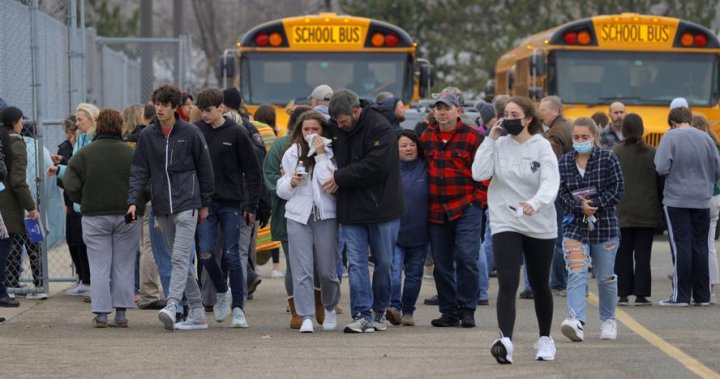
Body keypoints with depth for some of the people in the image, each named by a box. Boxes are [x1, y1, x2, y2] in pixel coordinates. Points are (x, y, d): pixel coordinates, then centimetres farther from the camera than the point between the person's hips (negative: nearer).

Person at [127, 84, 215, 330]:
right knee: (179, 259, 8)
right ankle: (196, 313, 13)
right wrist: (133, 200, -7)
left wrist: (204, 204, 6)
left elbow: (204, 169, 5)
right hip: (162, 208, 5)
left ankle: (172, 306, -27)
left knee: (180, 257, -15)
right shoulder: (147, 135, 7)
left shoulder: (190, 134, -2)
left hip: (186, 204, -5)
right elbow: (139, 171, 6)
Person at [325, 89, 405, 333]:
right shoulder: (335, 128, 5)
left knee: (384, 262, 7)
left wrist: (340, 177, -17)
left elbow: (376, 166, -22)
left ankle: (379, 310, 21)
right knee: (356, 263, -3)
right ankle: (362, 315, -4)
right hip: (350, 210, 4)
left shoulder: (380, 128, -14)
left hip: (381, 207, -4)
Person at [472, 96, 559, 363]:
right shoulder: (499, 145, 1)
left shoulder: (542, 147, -7)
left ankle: (545, 339, 32)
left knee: (540, 285, 14)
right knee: (507, 284, -16)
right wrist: (490, 139, -11)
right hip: (505, 223, 0)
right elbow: (479, 174, -11)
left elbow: (550, 183, -20)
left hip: (540, 225, 0)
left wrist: (535, 203, -39)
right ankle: (505, 340, -29)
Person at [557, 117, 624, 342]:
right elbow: (561, 194, 1)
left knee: (606, 277, 10)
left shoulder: (608, 159, -2)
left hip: (605, 226, -1)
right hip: (575, 226, 1)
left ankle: (608, 320, 30)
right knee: (576, 274, -16)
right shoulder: (564, 163, 6)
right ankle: (577, 322, -29)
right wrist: (580, 207, -17)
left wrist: (594, 204, -16)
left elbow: (617, 189, -6)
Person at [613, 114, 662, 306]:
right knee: (643, 254, 4)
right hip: (647, 213, 1)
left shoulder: (615, 152, -6)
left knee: (623, 254, 7)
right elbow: (660, 182, 2)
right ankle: (641, 294, 2)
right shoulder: (651, 153, -3)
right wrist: (660, 209, 12)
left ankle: (622, 294, 5)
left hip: (622, 212, -1)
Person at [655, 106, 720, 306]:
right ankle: (702, 295, 13)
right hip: (702, 201, 4)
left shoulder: (670, 136, -8)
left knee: (681, 247, -1)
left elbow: (662, 168, -15)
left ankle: (681, 296, 0)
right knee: (700, 247, 10)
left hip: (676, 200, -4)